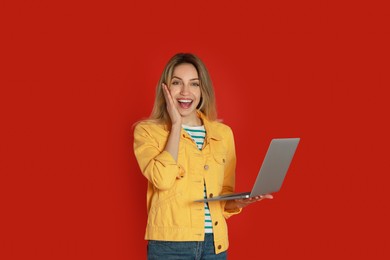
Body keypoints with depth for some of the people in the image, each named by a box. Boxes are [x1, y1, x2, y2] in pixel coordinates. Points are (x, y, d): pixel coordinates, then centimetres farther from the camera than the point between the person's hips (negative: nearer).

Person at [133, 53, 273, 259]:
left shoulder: (223, 133, 8)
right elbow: (163, 179, -19)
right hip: (170, 243, -3)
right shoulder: (147, 131, -1)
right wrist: (176, 124, -11)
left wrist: (239, 201, -6)